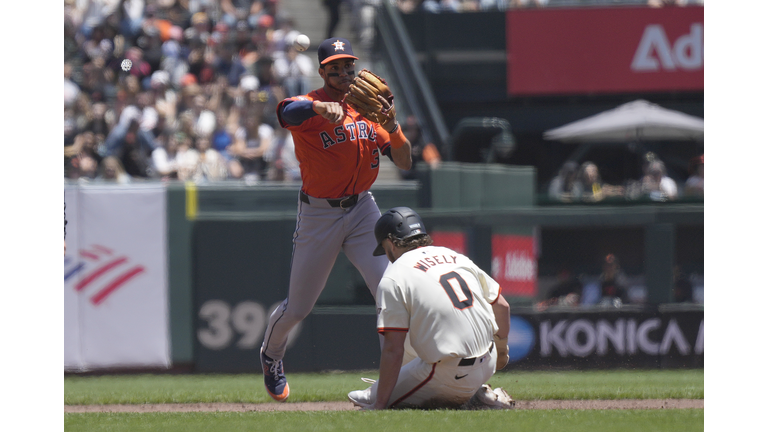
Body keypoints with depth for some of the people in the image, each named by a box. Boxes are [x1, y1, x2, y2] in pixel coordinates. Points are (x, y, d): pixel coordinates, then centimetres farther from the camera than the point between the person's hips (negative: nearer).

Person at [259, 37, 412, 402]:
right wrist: (322, 107, -59)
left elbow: (404, 162, -1)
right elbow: (289, 111, -38)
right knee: (298, 306, 8)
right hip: (318, 216, -3)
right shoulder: (309, 106, -11)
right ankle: (271, 356, 39)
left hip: (362, 209, 3)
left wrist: (391, 124, -20)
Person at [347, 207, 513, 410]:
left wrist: (380, 404, -7)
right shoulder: (456, 257, 11)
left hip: (452, 376, -8)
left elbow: (393, 350, -12)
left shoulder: (392, 279, -7)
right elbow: (502, 306, 17)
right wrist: (501, 350, 35)